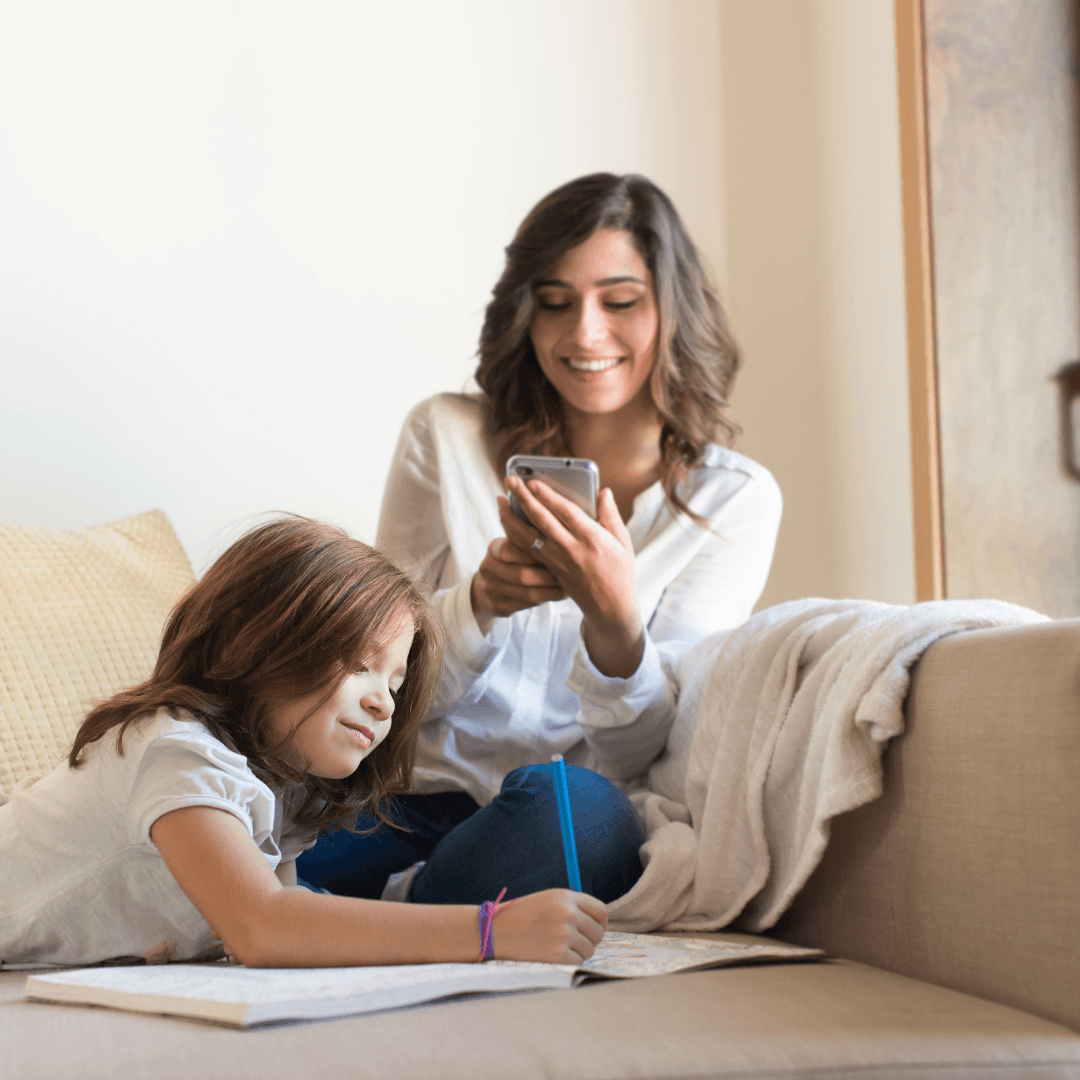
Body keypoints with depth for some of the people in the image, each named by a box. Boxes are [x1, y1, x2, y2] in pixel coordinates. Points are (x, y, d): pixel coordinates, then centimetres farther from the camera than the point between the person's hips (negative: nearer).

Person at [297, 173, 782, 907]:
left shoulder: (736, 500, 2)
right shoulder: (446, 437, 4)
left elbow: (636, 754, -4)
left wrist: (614, 621, -26)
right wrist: (479, 601, -17)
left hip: (578, 825, 0)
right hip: (411, 806, 0)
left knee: (569, 803, -37)